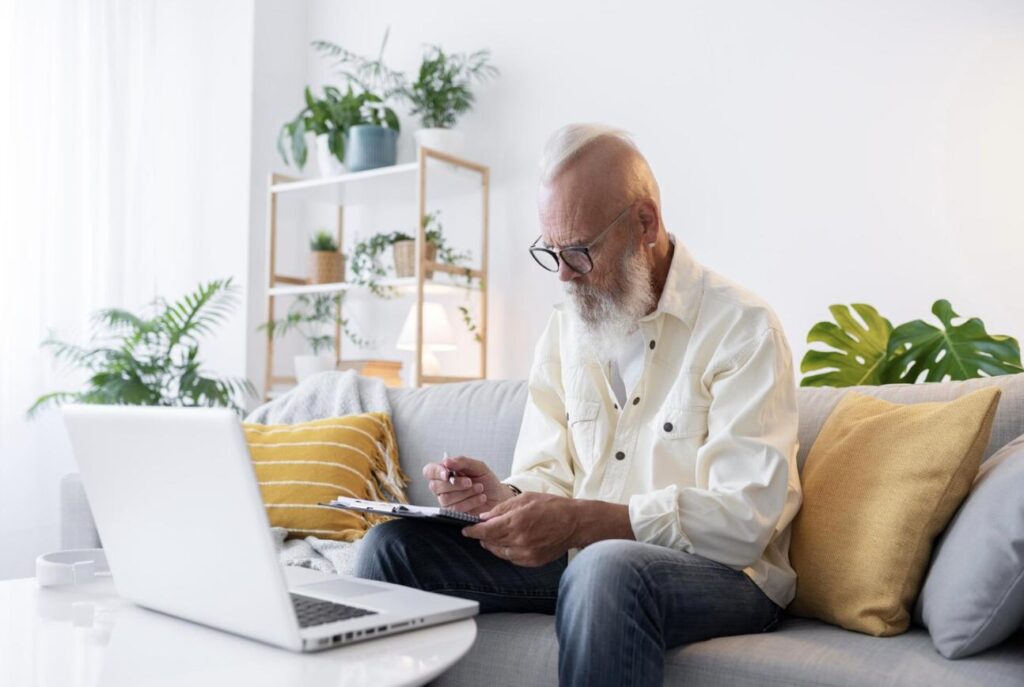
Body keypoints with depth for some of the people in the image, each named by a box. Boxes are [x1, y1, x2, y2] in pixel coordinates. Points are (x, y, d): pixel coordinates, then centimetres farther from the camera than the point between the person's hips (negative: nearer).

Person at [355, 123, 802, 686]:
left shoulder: (742, 328, -10)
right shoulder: (563, 329, 10)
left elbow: (744, 519, -19)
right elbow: (547, 474, 9)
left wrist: (578, 522, -29)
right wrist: (503, 497, -15)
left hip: (725, 574, -5)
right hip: (580, 557, 6)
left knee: (608, 567, -39)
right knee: (395, 545, -9)